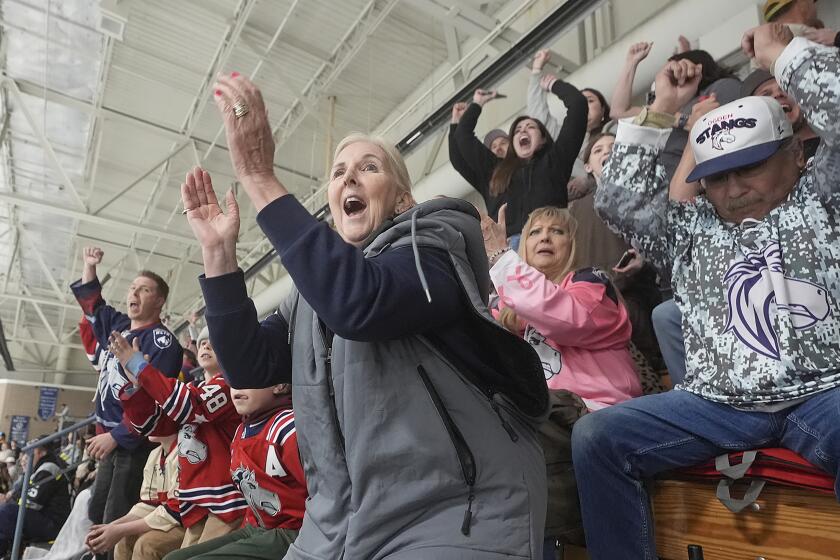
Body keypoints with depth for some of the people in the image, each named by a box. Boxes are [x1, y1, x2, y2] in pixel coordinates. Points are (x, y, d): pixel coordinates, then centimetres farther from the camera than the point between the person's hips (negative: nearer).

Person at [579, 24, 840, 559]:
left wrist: (782, 51, 5)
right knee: (596, 436, -16)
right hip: (717, 405, 3)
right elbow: (620, 202, 6)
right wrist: (659, 110, 8)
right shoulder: (692, 224, 18)